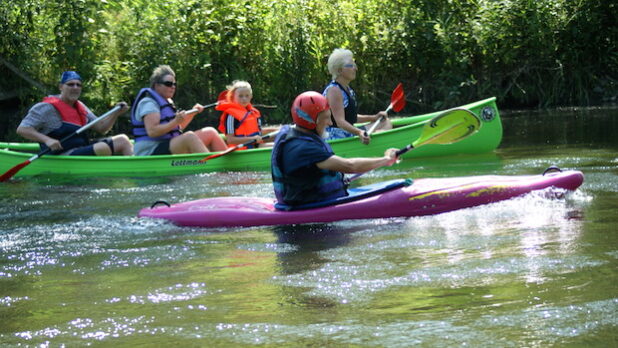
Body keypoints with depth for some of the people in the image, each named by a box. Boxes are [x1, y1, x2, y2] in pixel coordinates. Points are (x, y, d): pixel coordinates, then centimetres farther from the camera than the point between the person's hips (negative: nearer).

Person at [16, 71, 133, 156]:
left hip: (83, 151, 9)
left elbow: (101, 128, 20)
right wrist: (46, 140, -28)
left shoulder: (80, 107, 20)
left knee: (123, 140, 4)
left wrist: (116, 114, 2)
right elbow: (22, 129, -13)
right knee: (102, 148, -30)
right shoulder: (48, 107, -7)